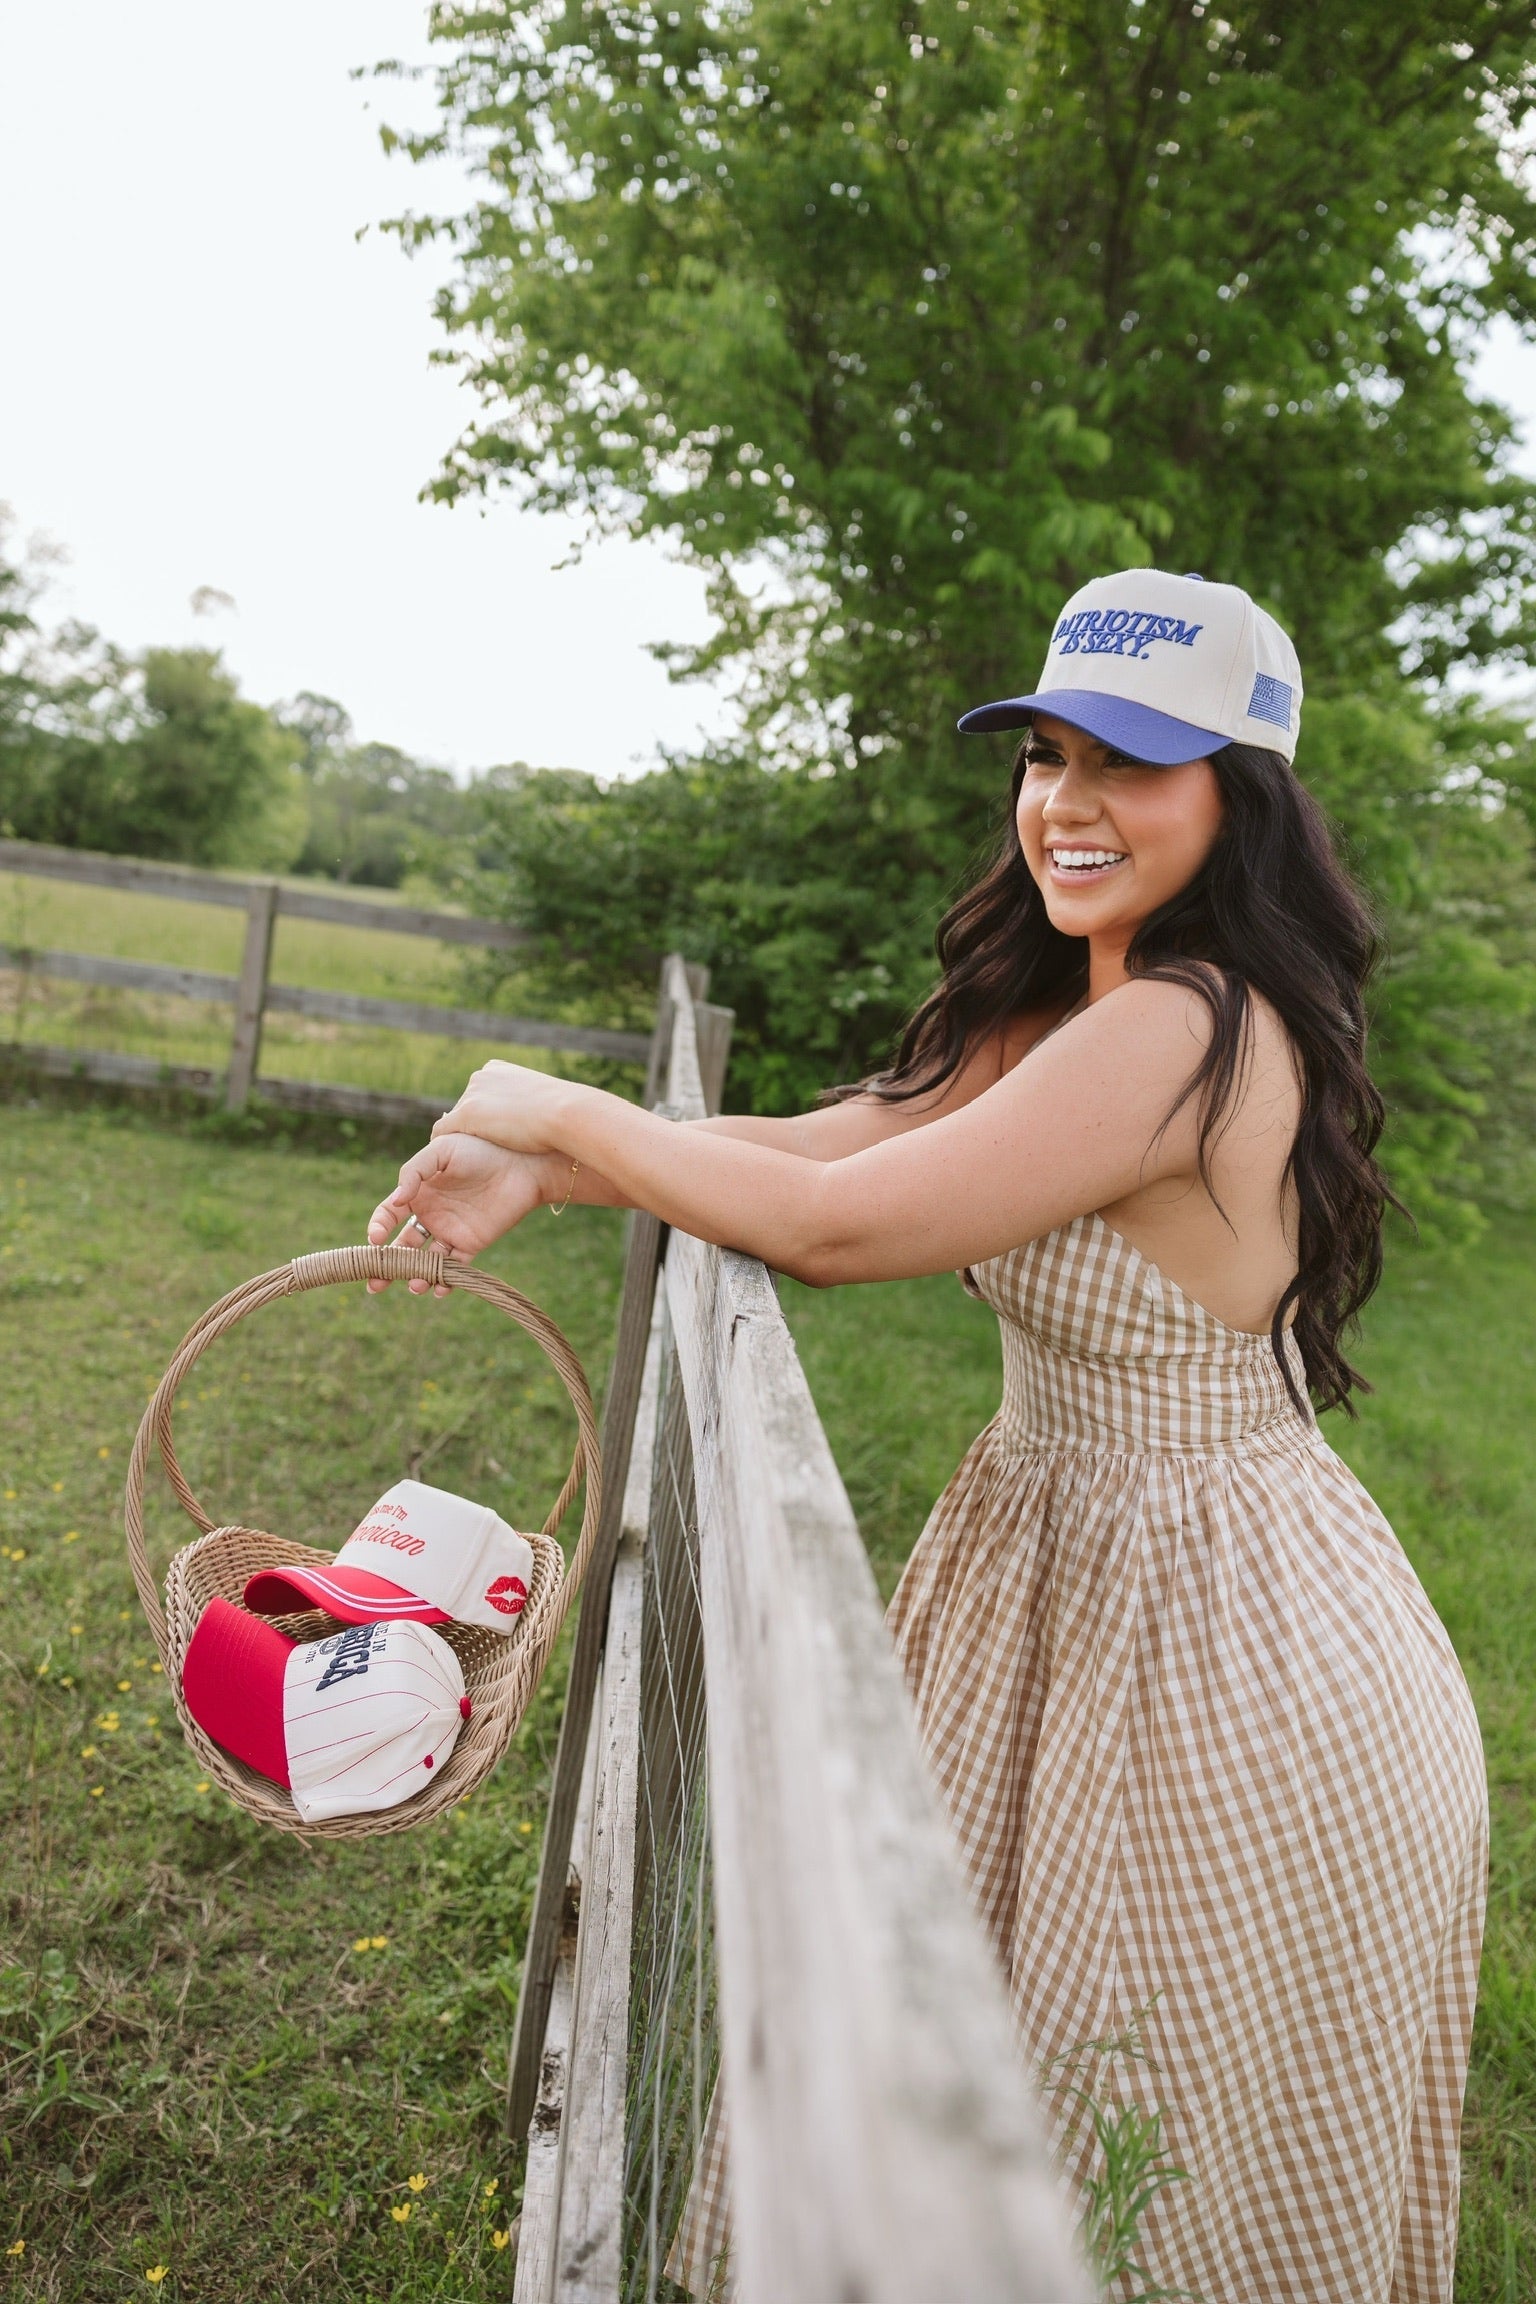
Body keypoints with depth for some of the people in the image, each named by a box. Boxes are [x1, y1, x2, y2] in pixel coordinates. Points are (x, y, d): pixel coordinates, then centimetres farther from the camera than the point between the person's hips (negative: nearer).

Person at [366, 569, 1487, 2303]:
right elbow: (830, 1139, 0)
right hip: (1066, 1570, 9)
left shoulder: (1183, 1032, -27)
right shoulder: (1056, 1014, 4)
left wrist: (562, 1110, -14)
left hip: (1228, 1657, -9)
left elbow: (836, 1224, -27)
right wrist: (539, 1176, -12)